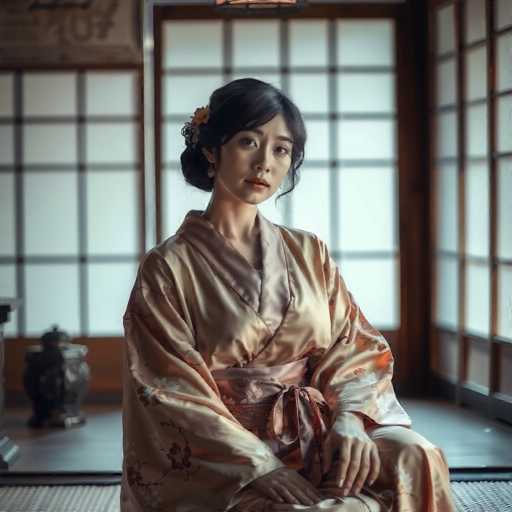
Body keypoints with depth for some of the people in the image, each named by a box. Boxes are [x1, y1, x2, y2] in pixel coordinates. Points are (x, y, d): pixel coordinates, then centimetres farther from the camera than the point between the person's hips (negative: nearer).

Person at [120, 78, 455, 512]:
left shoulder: (310, 254, 12)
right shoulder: (167, 270, -1)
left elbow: (357, 347, 7)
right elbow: (175, 393, -7)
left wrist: (349, 421, -14)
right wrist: (260, 466, -18)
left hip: (319, 442, 5)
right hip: (224, 462, -5)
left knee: (414, 459, -25)